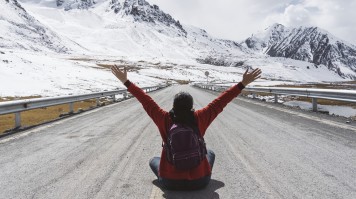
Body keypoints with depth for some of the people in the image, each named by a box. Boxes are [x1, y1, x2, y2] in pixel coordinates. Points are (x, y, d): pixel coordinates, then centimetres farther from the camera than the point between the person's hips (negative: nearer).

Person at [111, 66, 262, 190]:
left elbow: (146, 101, -10)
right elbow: (220, 102, -11)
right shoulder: (199, 118, -16)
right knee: (210, 153, 31)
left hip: (170, 182, 0)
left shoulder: (165, 120, -16)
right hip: (199, 182, 0)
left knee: (154, 160, 32)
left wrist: (126, 82, -1)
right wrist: (243, 84, -5)